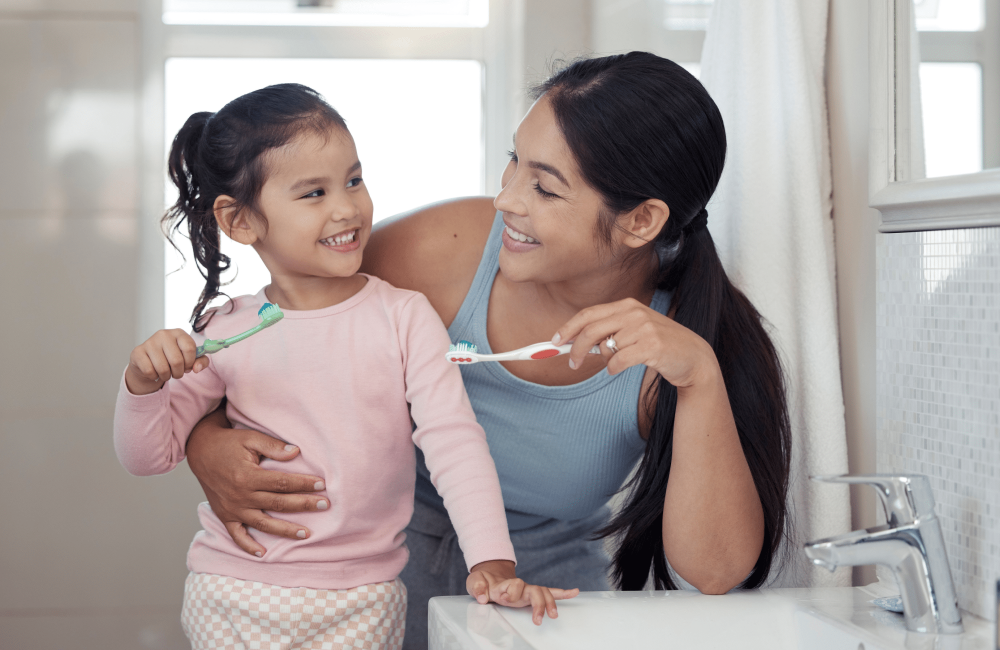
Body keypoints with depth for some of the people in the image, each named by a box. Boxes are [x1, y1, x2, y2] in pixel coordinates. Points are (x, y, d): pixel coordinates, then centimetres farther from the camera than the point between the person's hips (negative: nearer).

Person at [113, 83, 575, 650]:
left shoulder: (404, 317, -6)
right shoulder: (225, 334, -1)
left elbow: (454, 441, -13)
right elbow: (149, 455, 6)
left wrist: (491, 561, -25)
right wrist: (144, 383, -15)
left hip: (360, 602, -1)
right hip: (233, 596, 1)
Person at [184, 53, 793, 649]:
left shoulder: (680, 337, -16)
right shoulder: (445, 250, -18)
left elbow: (714, 572, -21)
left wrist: (701, 377, -31)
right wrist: (207, 442, -25)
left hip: (551, 586, 0)